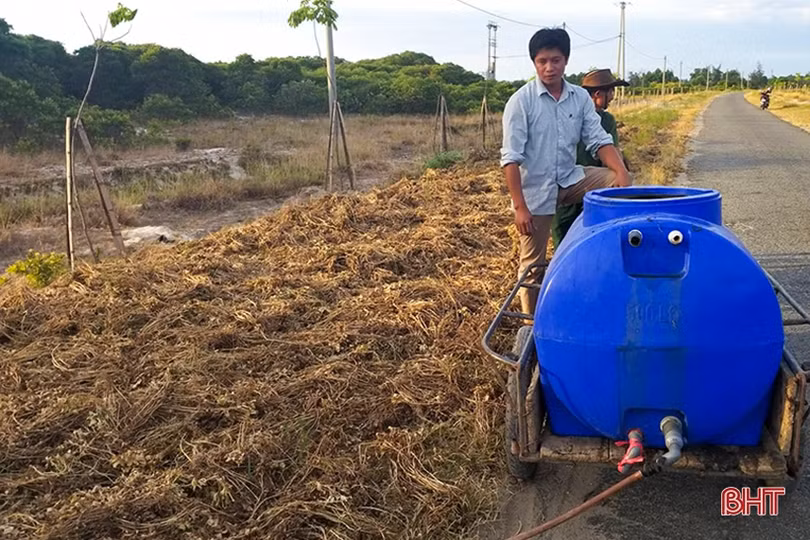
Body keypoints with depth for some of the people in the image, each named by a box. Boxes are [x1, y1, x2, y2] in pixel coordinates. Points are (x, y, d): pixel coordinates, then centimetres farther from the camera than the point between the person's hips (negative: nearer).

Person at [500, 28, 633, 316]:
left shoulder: (581, 97, -1)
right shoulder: (521, 101, -13)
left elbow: (598, 140, -2)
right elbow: (511, 158, -15)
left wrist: (622, 171, -21)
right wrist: (520, 207, -20)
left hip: (570, 179, 4)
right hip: (535, 190, -4)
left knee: (619, 183, -17)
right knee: (533, 263, 3)